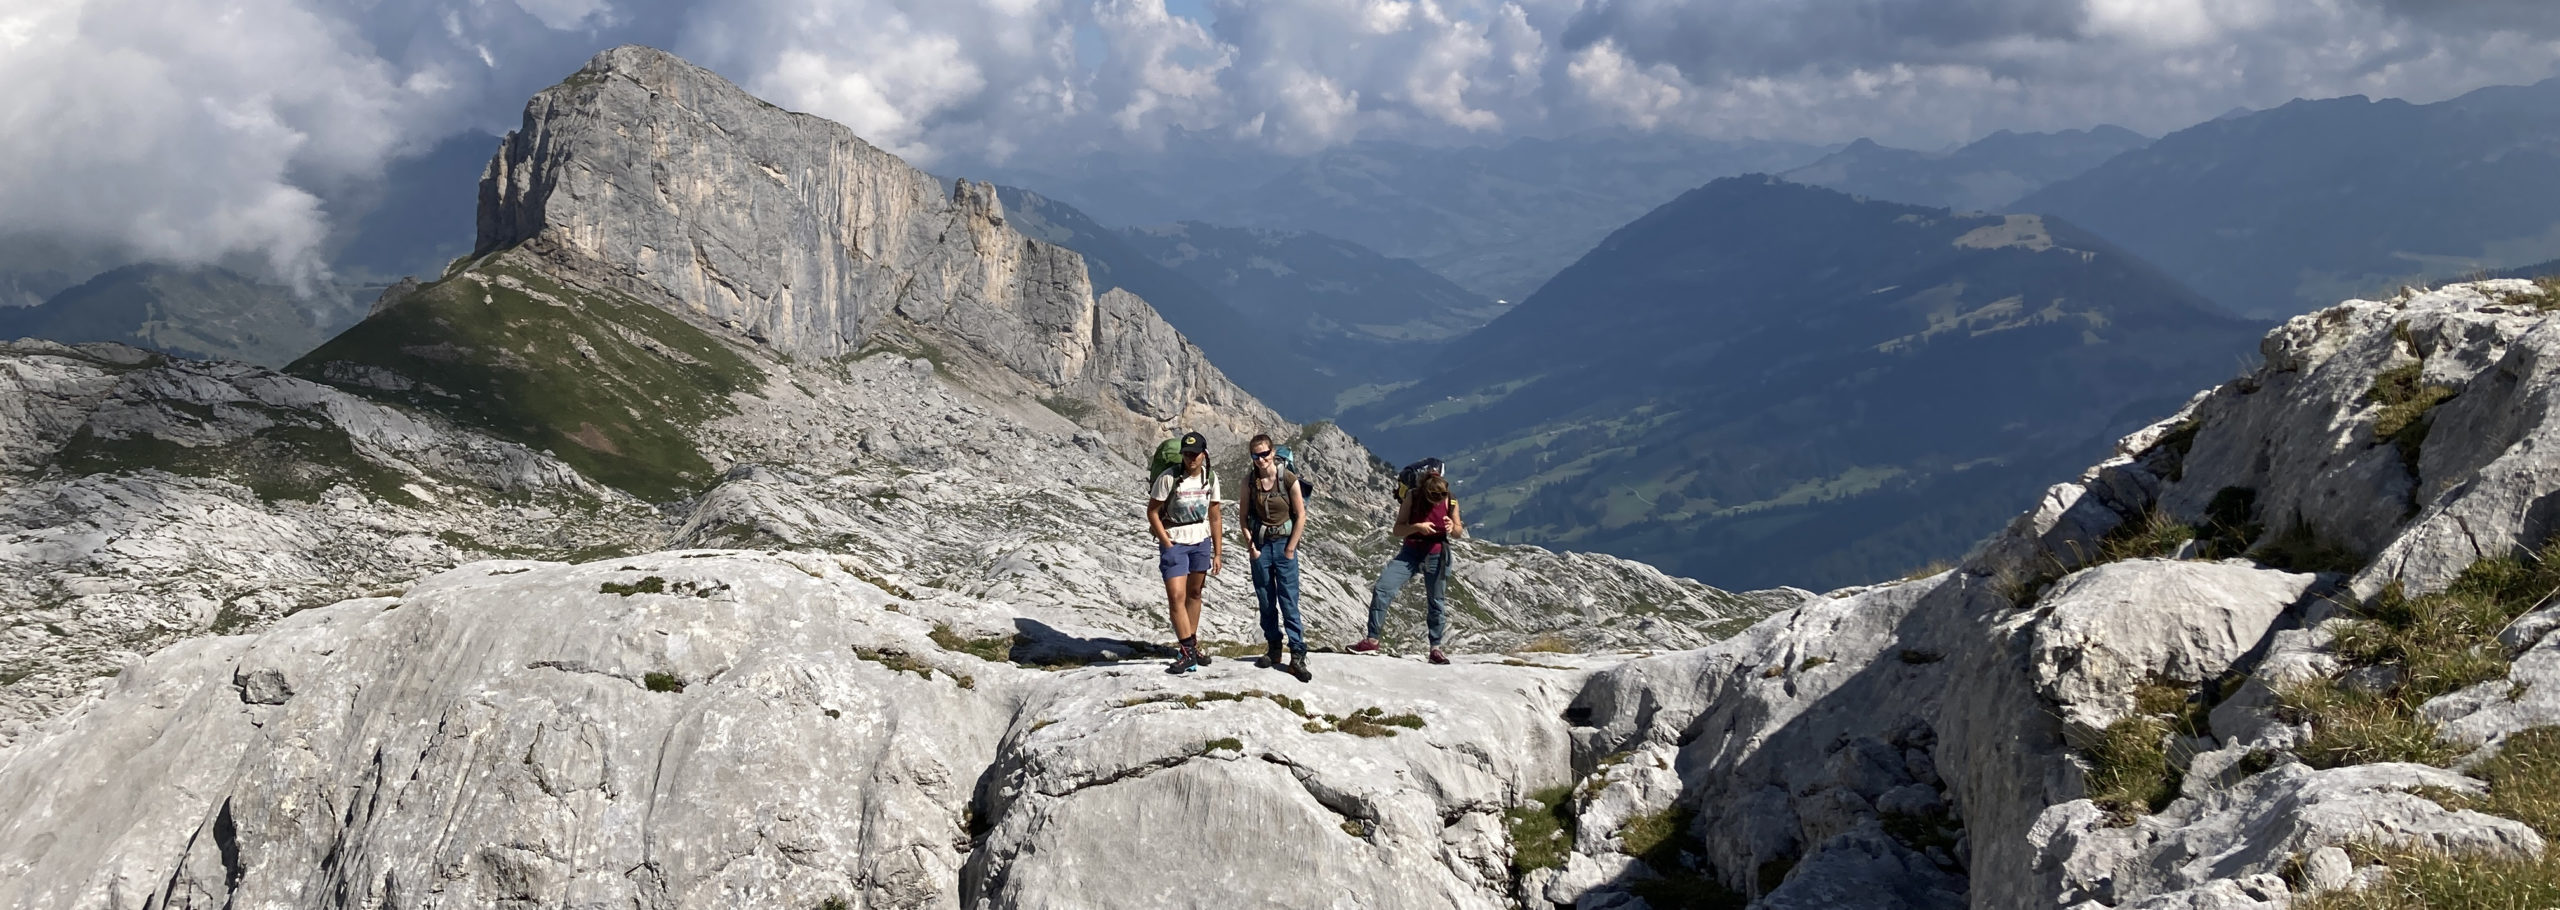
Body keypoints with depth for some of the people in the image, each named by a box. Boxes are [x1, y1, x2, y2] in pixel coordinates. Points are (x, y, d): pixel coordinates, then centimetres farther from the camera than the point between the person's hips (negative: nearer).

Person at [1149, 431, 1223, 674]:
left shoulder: (1210, 479, -1)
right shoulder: (1168, 478, -15)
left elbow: (1214, 517, 7)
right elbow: (1152, 512, -9)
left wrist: (1217, 552, 7)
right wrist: (1167, 544, -12)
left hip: (1201, 542, 4)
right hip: (1175, 543, -4)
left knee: (1194, 594, 12)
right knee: (1176, 596, -10)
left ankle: (1192, 646, 23)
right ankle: (1188, 652, -7)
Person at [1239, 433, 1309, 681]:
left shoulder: (1288, 480, -8)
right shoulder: (1250, 482, 1)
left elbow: (1301, 516, -4)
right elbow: (1244, 517, 8)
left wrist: (1290, 549, -6)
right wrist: (1251, 546, -1)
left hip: (1284, 543, -3)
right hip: (1259, 544, 3)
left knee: (1289, 602, -7)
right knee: (1266, 602, 8)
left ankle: (1297, 655, -7)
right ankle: (1273, 649, 19)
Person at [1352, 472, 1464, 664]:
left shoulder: (1451, 503, -5)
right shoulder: (1413, 498, -8)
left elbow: (1459, 531, 8)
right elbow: (1398, 529, -6)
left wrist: (1452, 527, -16)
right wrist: (1417, 527, -25)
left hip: (1437, 556, 0)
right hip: (1411, 551, 0)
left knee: (1436, 601, 6)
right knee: (1382, 589, -13)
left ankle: (1436, 648, 20)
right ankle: (1372, 639, -6)